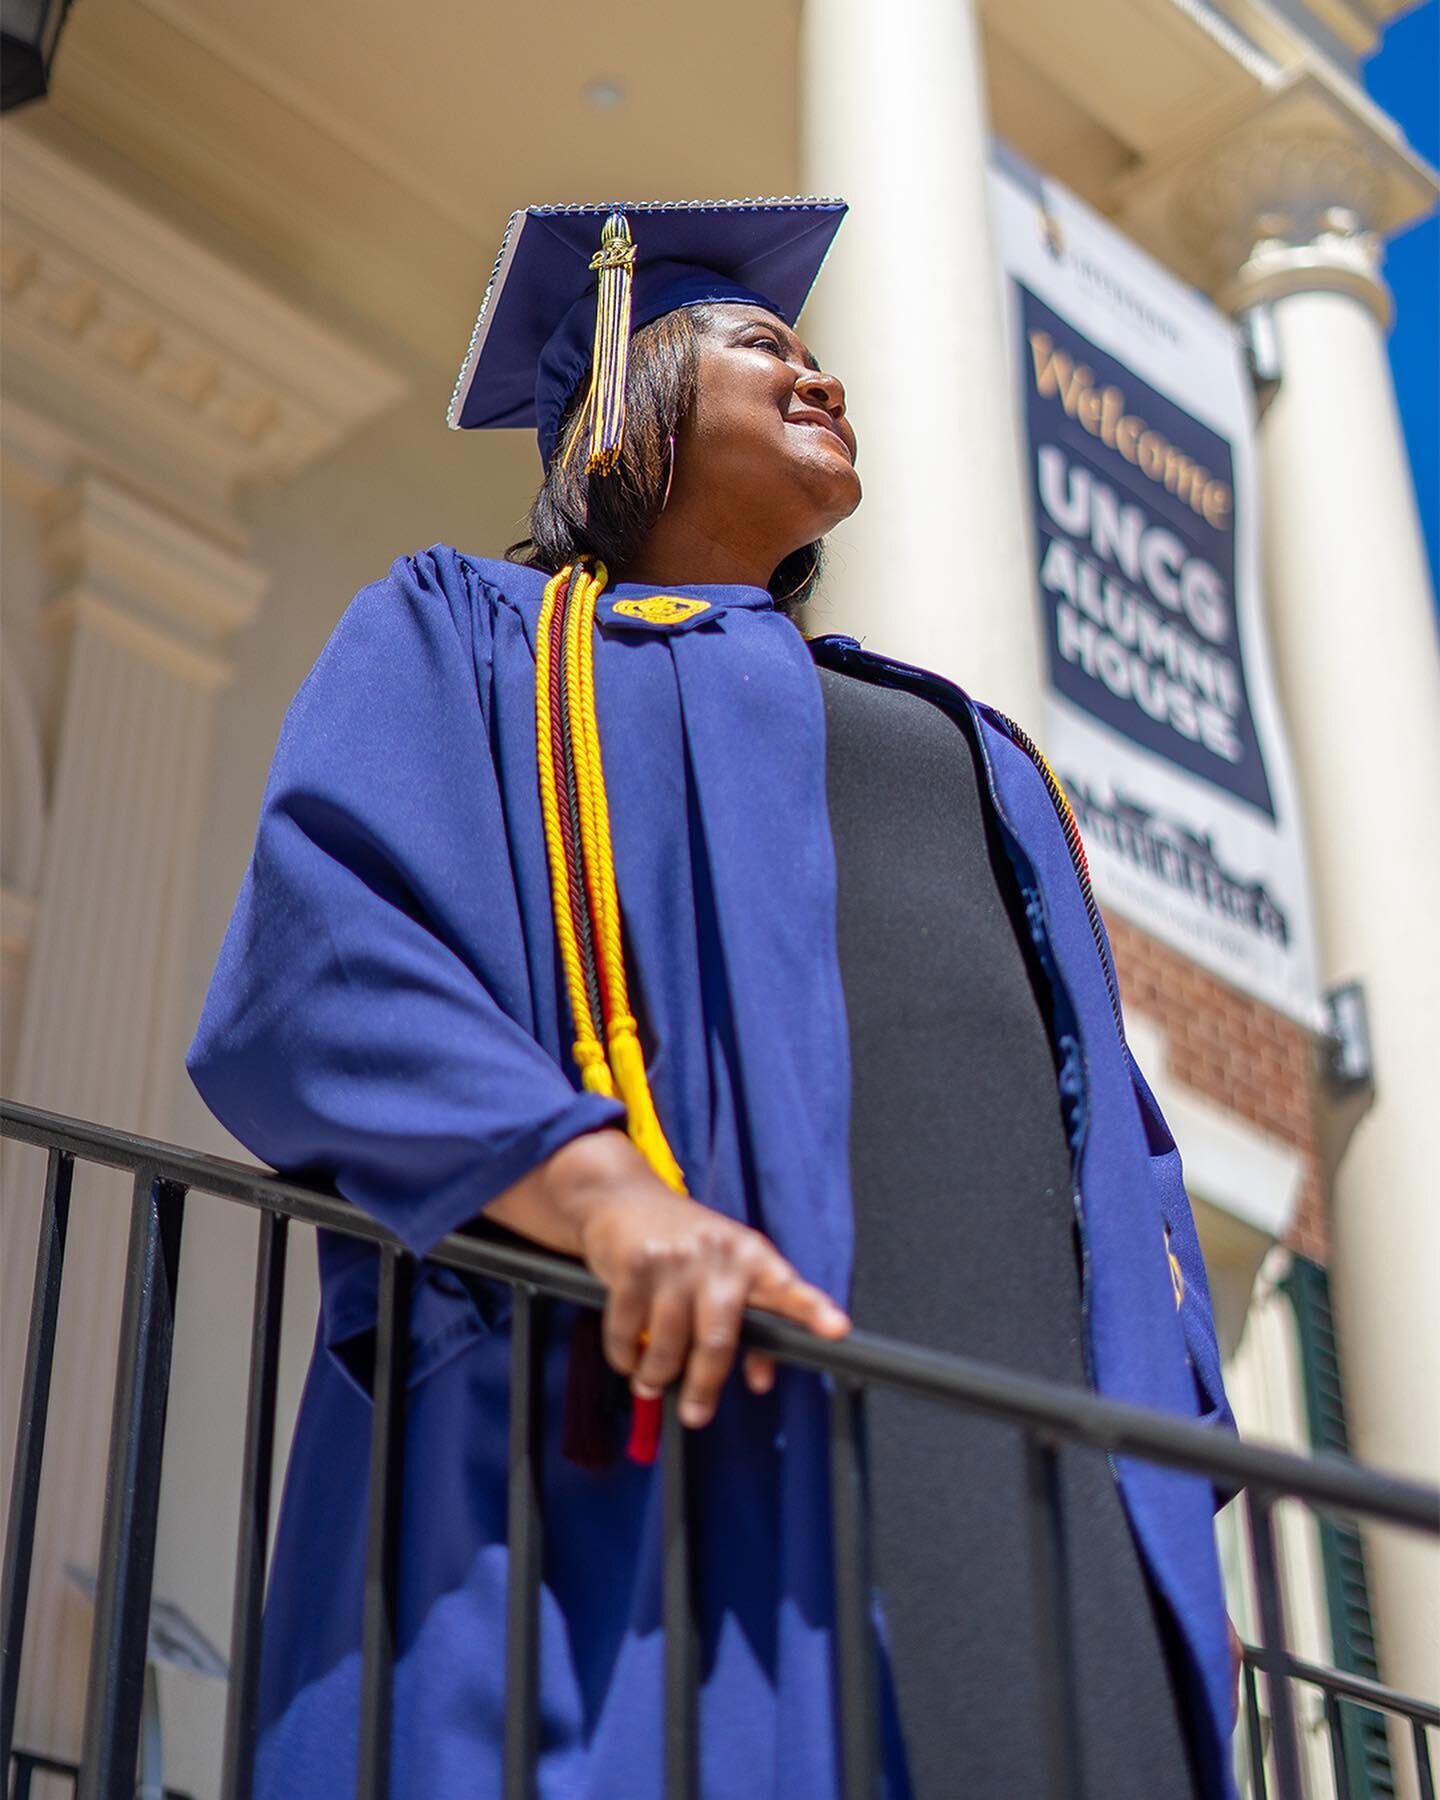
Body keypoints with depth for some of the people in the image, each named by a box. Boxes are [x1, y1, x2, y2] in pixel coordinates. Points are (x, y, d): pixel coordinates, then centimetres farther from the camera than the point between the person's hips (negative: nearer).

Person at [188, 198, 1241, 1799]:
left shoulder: (952, 739, 32)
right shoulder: (468, 632, 15)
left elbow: (1100, 1111, 24)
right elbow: (323, 952, -4)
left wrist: (1165, 1432, 7)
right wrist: (602, 1189, -22)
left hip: (1038, 1447, 5)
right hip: (702, 1397, -5)